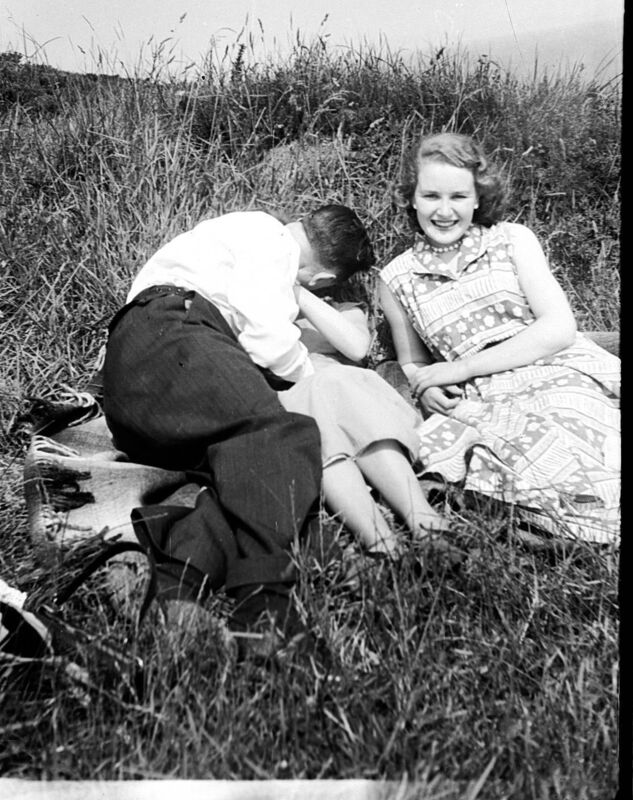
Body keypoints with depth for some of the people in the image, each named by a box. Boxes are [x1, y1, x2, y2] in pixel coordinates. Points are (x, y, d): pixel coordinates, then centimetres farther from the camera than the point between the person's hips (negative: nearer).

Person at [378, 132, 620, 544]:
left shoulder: (512, 239, 8)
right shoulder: (397, 279, 13)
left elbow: (560, 329, -2)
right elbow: (411, 365, 23)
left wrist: (460, 368, -6)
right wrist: (425, 387, -2)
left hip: (563, 375, 0)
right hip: (485, 405, 1)